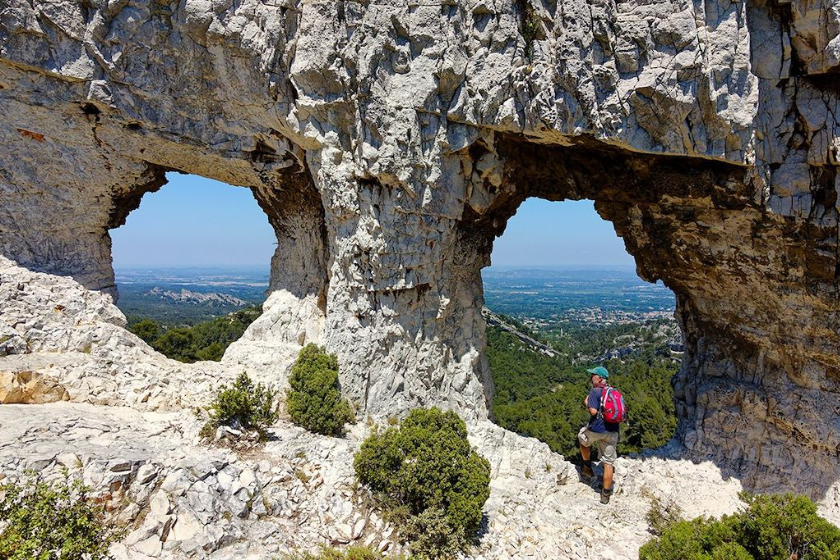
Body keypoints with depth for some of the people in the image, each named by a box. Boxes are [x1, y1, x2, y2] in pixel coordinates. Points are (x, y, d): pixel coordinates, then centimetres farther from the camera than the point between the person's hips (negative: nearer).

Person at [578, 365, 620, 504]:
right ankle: (606, 494, 13)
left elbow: (593, 411, -21)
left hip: (596, 429, -5)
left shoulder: (594, 391, -11)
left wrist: (586, 403, -4)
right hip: (612, 431, 5)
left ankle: (587, 468, 31)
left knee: (582, 439, 29)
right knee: (608, 462, 9)